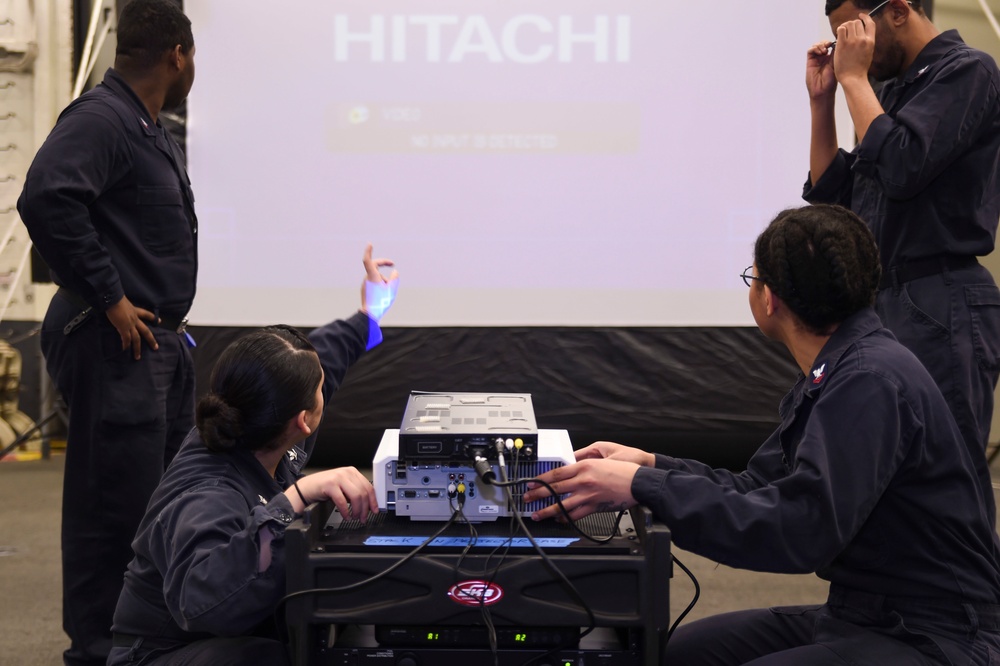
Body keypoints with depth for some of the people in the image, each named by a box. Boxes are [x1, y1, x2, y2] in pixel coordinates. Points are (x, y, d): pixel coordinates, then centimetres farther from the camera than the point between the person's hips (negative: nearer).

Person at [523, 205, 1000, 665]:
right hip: (859, 615, 10)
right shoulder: (835, 373, 12)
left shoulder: (872, 383, -22)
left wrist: (644, 488, -26)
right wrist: (651, 466, 3)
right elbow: (757, 489, 16)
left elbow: (799, 531, -29)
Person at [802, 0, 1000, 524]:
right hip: (886, 304, 9)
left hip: (942, 309, -9)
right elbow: (830, 194, 20)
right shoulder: (894, 88, 18)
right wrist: (821, 101, 11)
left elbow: (902, 167, -21)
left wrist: (854, 77, -10)